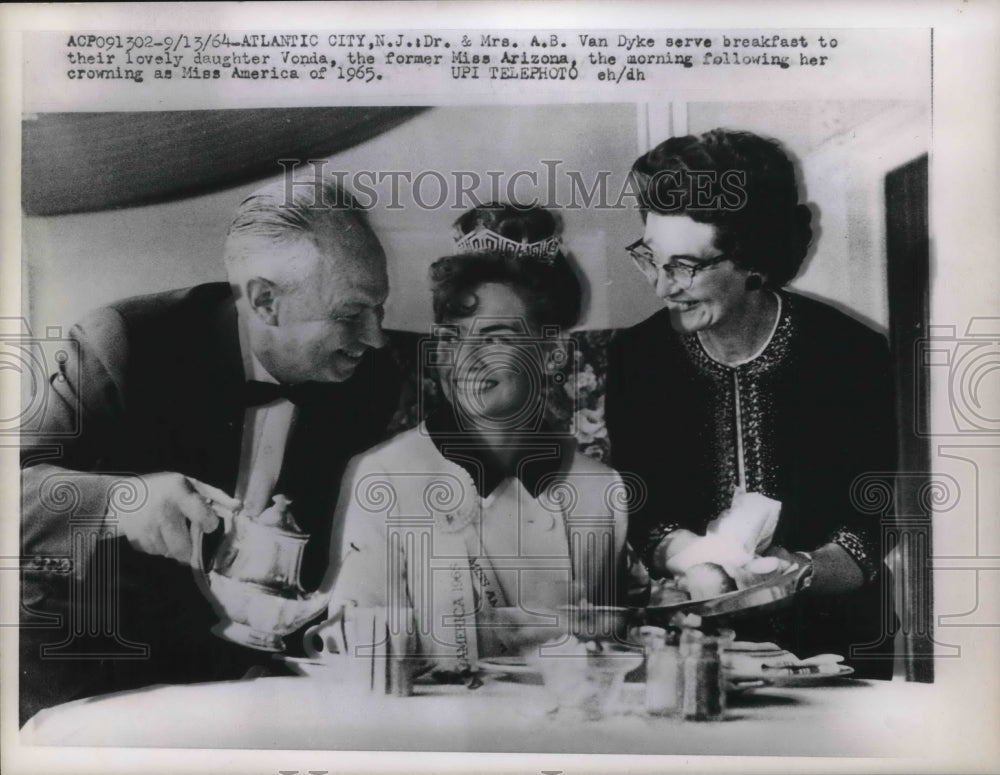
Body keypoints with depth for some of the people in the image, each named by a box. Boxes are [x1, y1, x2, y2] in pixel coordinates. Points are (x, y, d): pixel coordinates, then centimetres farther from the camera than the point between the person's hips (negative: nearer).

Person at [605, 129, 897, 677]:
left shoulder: (853, 356, -6)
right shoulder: (635, 358, 1)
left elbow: (881, 530, -2)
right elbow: (636, 515, 4)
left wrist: (800, 569, -19)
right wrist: (678, 550, -15)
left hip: (834, 646, -1)